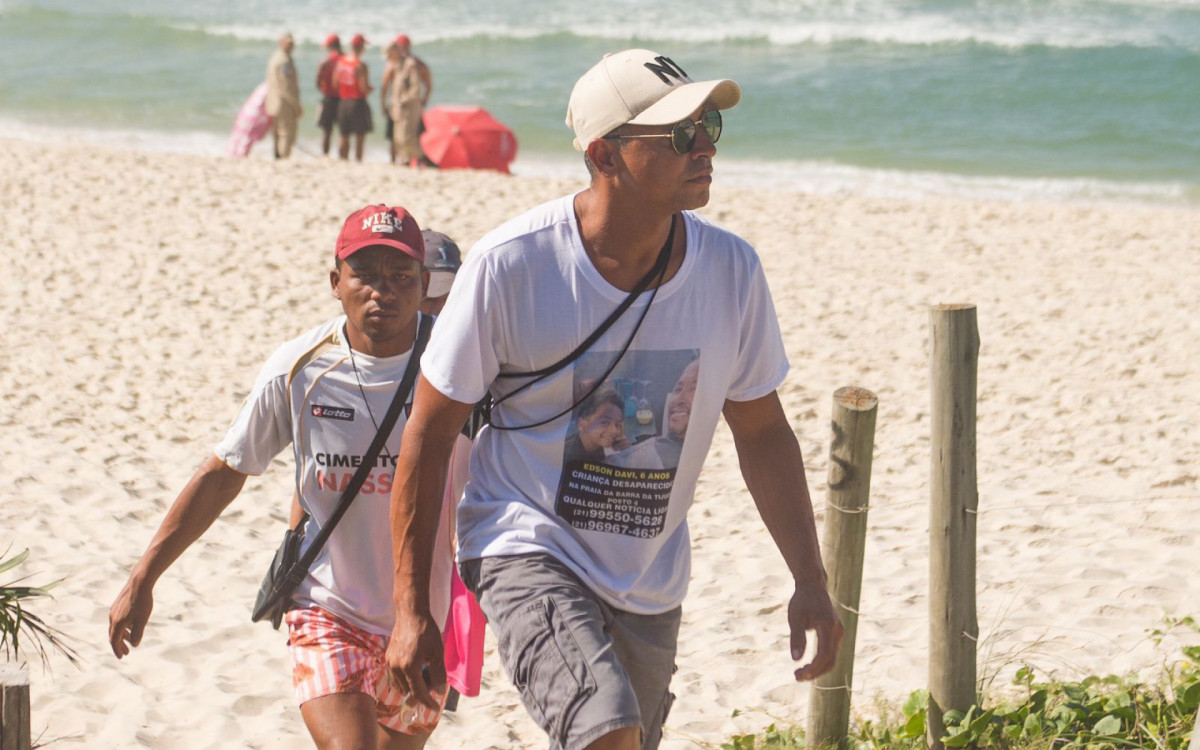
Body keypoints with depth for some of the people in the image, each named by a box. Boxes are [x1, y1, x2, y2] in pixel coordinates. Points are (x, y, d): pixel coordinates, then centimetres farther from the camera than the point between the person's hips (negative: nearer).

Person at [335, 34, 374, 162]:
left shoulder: (340, 61, 2)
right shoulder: (360, 65, -17)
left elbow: (335, 83, 6)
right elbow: (363, 88, -18)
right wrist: (370, 89, 3)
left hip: (342, 102, 6)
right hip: (358, 102, -6)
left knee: (344, 136, 13)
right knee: (360, 136, 1)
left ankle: (342, 160, 14)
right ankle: (358, 160, -2)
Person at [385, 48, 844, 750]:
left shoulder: (732, 269, -7)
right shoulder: (509, 264, -17)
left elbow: (761, 431, 8)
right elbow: (429, 434, -9)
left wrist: (811, 583, 2)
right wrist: (412, 611, -9)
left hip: (650, 584, 5)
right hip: (526, 549, -5)